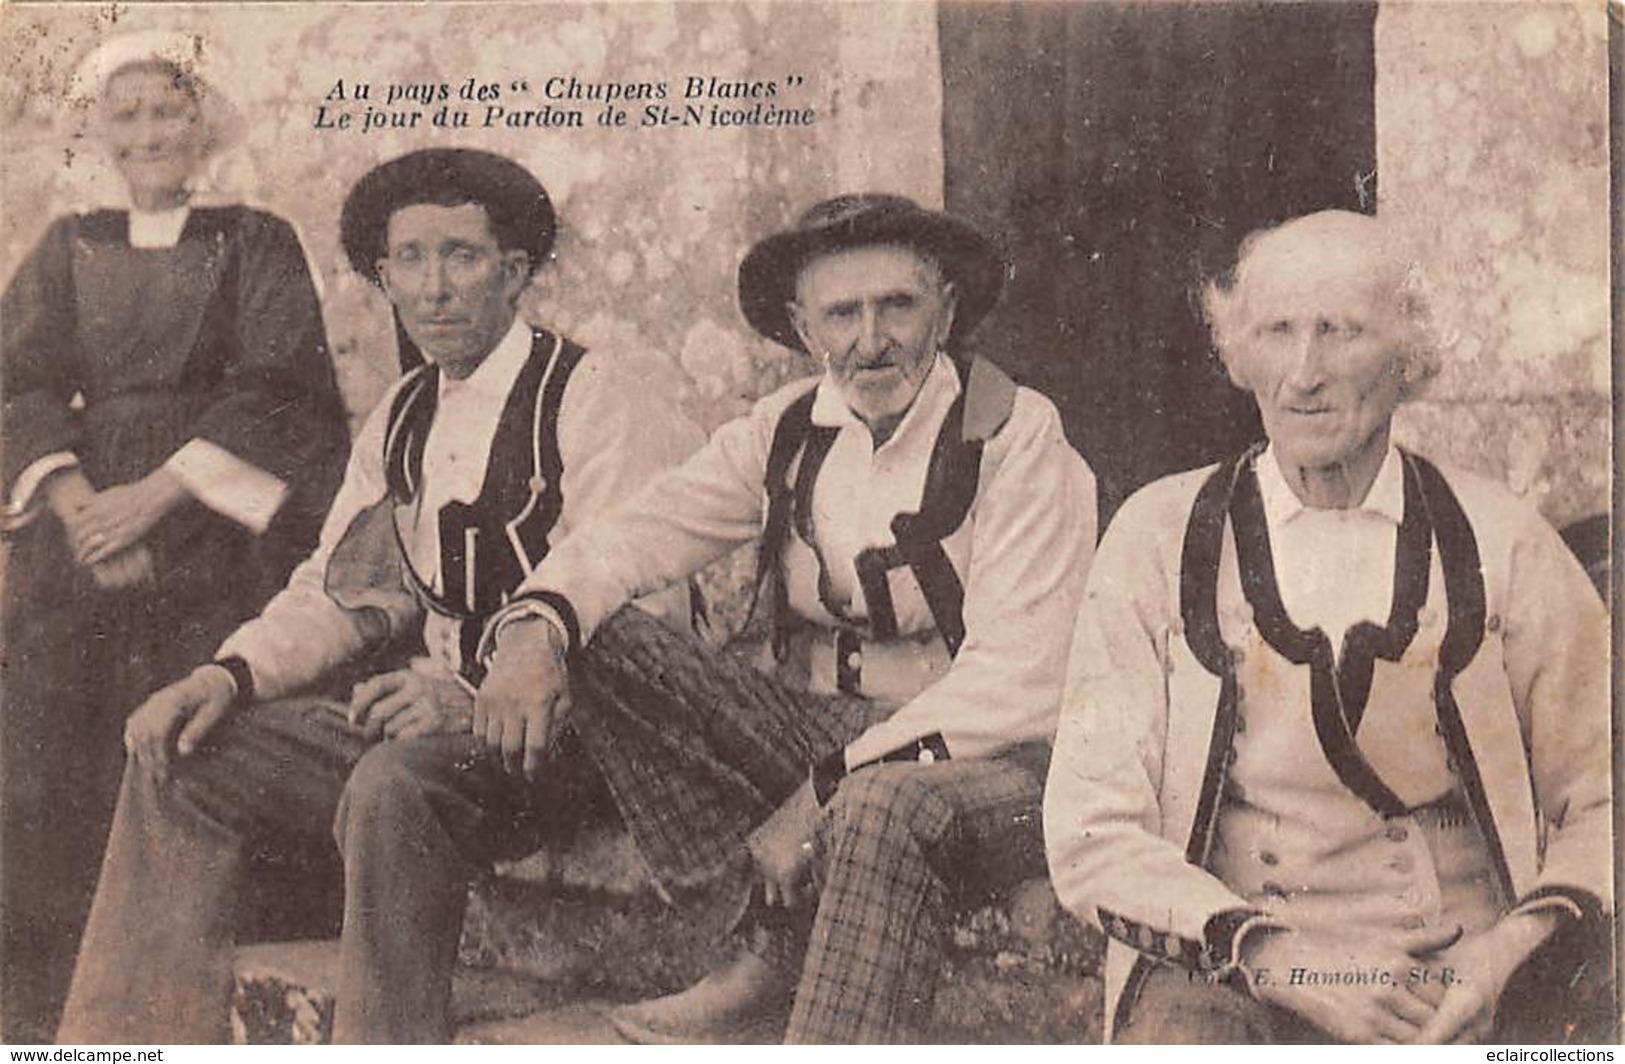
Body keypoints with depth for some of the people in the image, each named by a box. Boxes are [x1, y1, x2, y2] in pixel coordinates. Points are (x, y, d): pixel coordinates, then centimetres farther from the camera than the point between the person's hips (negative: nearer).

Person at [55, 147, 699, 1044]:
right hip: (432, 711, 8)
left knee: (394, 784, -36)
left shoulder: (591, 398, -9)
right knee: (183, 759, -3)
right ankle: (131, 1042, 1)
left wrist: (475, 698, -30)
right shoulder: (400, 421, 16)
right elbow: (338, 590, 16)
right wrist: (232, 673, -3)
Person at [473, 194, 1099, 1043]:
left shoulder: (1017, 440, -11)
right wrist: (533, 627, -21)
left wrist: (823, 794, -22)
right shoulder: (787, 430, 5)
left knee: (886, 801, -41)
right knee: (594, 646, -12)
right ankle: (768, 950, -13)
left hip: (982, 759, -6)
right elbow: (638, 535, 2)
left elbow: (1011, 686, -18)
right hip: (817, 731, 6)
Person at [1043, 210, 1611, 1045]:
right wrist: (1274, 956, -11)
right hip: (1215, 975, -1)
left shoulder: (1499, 542, 8)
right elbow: (1091, 836, 2)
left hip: (1437, 968, 1)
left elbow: (1600, 803, 13)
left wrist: (1514, 946, -6)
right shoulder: (1160, 535, 6)